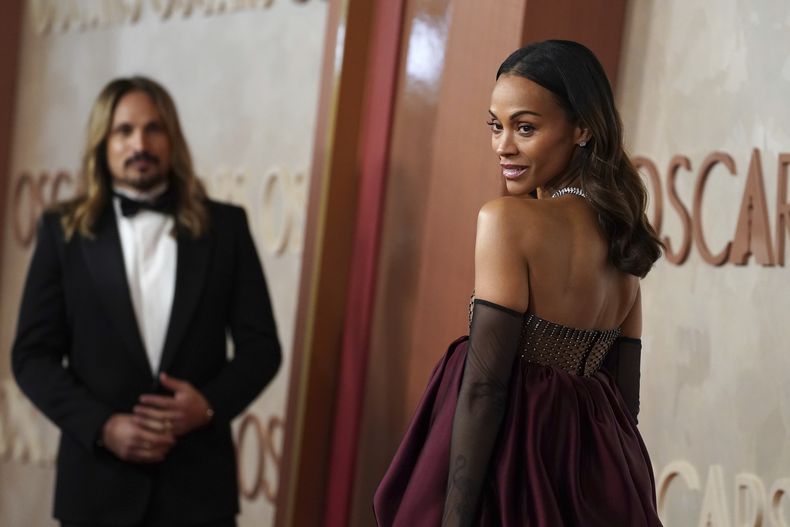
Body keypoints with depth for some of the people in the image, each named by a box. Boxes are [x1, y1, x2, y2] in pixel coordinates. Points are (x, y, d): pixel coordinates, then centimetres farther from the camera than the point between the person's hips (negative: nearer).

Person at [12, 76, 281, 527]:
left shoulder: (224, 227, 7)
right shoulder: (65, 231, 6)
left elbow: (260, 345, 7)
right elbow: (33, 354, 2)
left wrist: (210, 404, -12)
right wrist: (103, 426, -12)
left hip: (198, 479, 0)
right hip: (98, 479, 0)